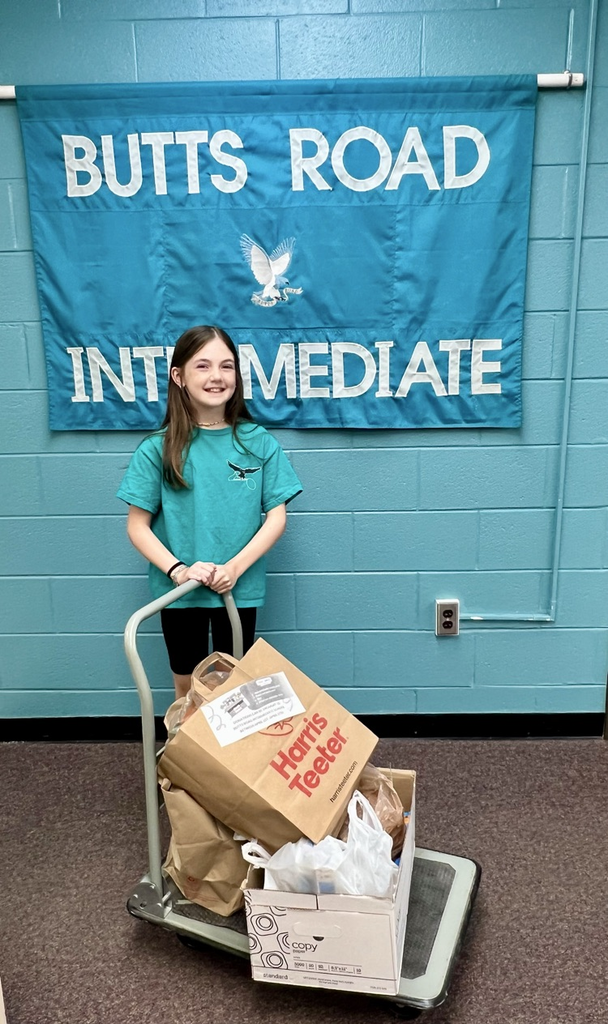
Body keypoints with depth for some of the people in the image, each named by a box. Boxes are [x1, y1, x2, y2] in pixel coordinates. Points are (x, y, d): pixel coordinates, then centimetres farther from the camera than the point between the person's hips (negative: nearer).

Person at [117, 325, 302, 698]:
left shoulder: (259, 443, -6)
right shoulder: (158, 449, -8)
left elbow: (277, 518, -5)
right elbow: (137, 526, -5)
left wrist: (235, 567, -16)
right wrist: (177, 570, -18)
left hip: (240, 588, 1)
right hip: (179, 590, 0)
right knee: (187, 685, 16)